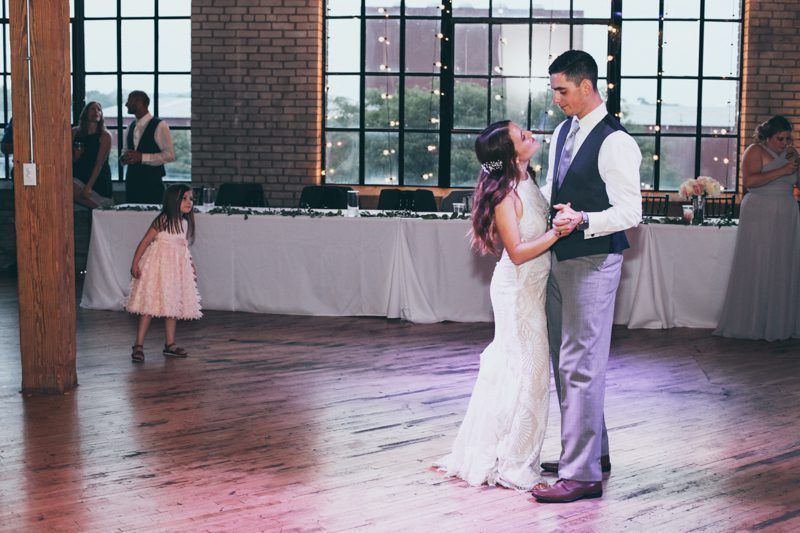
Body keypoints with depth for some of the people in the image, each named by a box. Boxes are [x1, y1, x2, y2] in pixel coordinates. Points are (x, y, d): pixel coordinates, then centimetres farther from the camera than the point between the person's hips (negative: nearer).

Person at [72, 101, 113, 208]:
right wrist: (74, 157, -10)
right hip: (78, 178, 3)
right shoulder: (75, 132, 7)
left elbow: (99, 163, -13)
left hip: (98, 181, -3)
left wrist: (89, 186, -22)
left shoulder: (104, 135, -4)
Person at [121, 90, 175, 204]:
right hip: (132, 182, 6)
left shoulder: (159, 125, -7)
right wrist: (124, 158, 0)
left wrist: (142, 157, -19)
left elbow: (170, 155, -12)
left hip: (152, 183, -6)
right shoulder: (131, 127, 15)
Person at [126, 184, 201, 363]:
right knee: (150, 306, -7)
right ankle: (139, 346, -5)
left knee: (173, 306, 12)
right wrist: (135, 263, -15)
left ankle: (170, 344, 23)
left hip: (177, 268, 7)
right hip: (158, 266, -7)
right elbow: (145, 242, -12)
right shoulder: (162, 220, -13)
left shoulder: (185, 223, 9)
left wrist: (191, 267, 19)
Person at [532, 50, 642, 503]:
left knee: (581, 365, -8)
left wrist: (582, 220, -30)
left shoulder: (615, 143, -16)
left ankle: (582, 475, -2)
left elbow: (630, 213, -19)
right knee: (564, 360, 17)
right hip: (561, 259, 10)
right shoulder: (563, 131, 12)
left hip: (593, 263, -10)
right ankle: (593, 451, 31)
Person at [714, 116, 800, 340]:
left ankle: (779, 323, 7)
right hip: (760, 217, -7)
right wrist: (781, 171, -20)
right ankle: (749, 324, -1)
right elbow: (748, 181, -19)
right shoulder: (756, 151, -4)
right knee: (756, 269, -6)